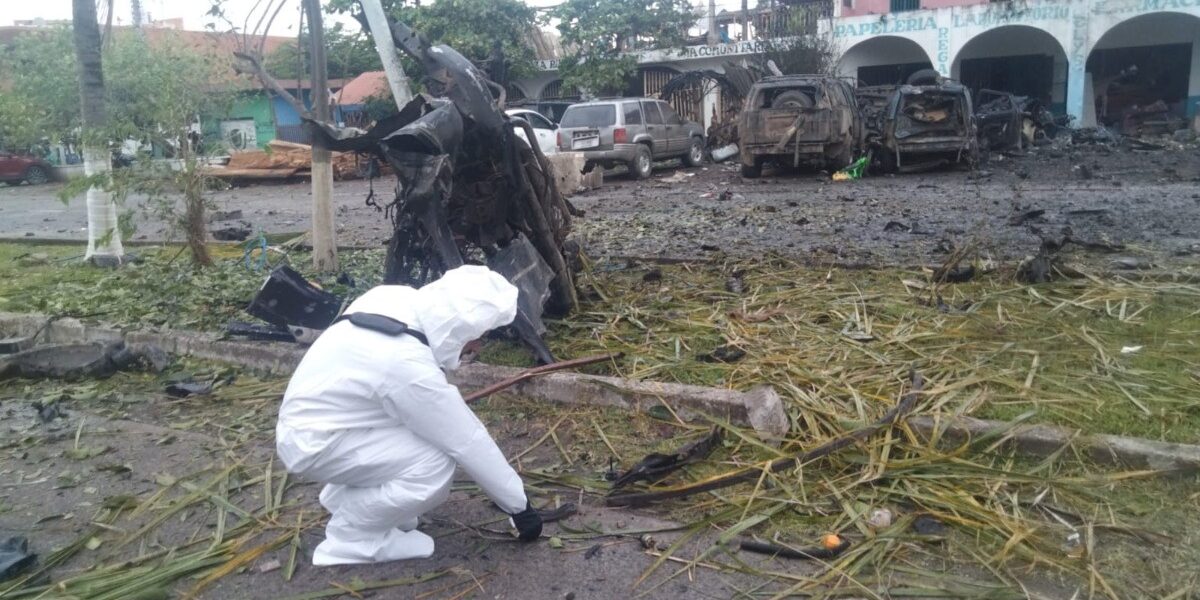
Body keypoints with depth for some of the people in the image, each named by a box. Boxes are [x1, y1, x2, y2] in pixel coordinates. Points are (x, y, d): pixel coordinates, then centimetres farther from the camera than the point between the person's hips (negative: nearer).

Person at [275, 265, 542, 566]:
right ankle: (349, 538, -1)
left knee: (436, 423, 7)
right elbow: (469, 444, -21)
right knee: (437, 464, -19)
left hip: (309, 414, 9)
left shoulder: (396, 298, -10)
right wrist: (519, 505, -9)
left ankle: (343, 495, 18)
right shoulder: (410, 367, -32)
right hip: (313, 444, -9)